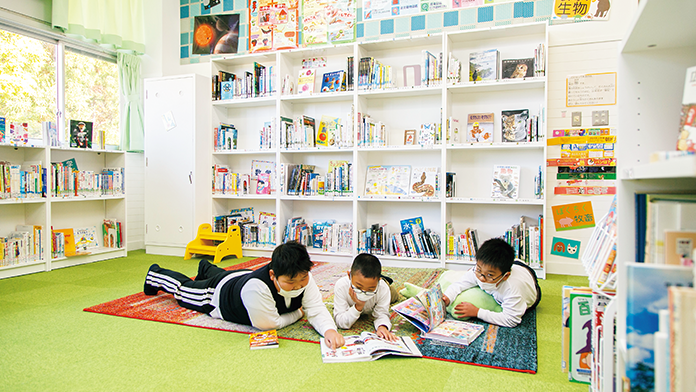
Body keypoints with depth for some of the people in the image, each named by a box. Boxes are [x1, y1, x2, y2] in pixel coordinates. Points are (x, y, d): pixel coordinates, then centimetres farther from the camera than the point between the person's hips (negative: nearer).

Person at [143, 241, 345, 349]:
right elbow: (269, 324, -43)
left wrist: (329, 330, -57)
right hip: (219, 292, -4)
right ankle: (156, 274, 58)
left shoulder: (304, 278, -36)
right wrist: (297, 313, -29)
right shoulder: (256, 287, -52)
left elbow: (317, 310, -37)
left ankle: (206, 267, 74)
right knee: (184, 287, 27)